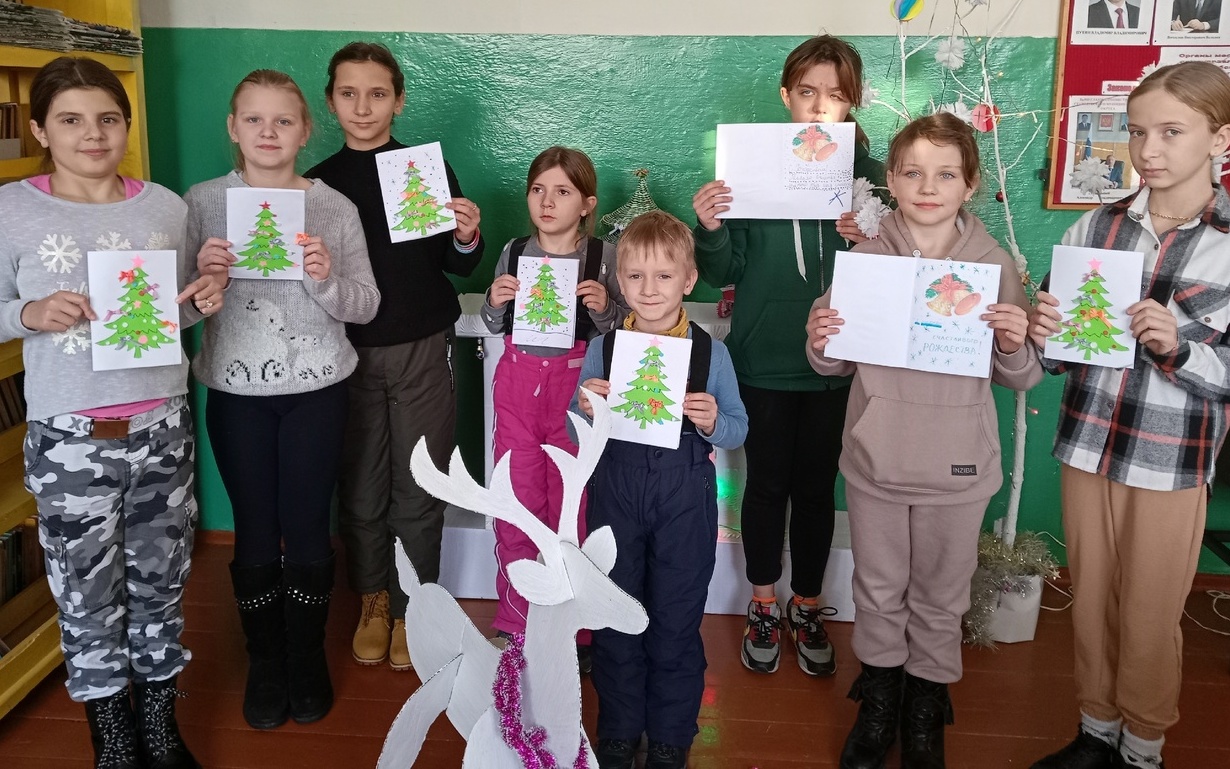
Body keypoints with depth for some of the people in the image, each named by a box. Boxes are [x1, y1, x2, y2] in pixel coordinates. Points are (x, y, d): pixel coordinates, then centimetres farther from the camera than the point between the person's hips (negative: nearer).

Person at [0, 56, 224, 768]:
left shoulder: (166, 206, 4)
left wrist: (203, 303, -7)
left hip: (161, 425, 2)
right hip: (69, 438, -2)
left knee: (160, 581, 14)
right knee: (88, 592, 9)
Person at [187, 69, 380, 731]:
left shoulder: (335, 208, -2)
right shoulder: (202, 202, 0)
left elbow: (365, 306, -2)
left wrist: (326, 280, -21)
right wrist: (203, 274, -19)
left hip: (316, 388, 0)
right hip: (235, 390, 1)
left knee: (308, 528, 8)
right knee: (255, 530, 9)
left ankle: (308, 658, 30)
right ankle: (264, 661, 30)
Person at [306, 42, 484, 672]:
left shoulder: (430, 169, -1)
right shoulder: (317, 184, 4)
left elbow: (460, 267, 3)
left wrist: (467, 237, -17)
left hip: (422, 351, -1)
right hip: (349, 354, 2)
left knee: (419, 490, 5)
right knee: (359, 490, 9)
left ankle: (411, 607, 24)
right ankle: (373, 600, 31)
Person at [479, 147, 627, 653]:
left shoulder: (604, 256, -4)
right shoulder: (514, 252, 4)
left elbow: (622, 328, 1)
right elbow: (494, 327, 14)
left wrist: (603, 306, -18)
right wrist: (496, 301, -7)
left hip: (576, 384, -2)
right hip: (518, 382, 3)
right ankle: (514, 621, 23)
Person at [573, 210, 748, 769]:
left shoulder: (710, 352, -4)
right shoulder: (601, 350, 0)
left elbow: (738, 429, 0)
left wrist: (713, 422, -21)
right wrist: (585, 409, -15)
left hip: (685, 496, -1)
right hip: (615, 490, 2)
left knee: (676, 622, 9)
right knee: (615, 617, 13)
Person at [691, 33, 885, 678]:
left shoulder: (869, 176, 0)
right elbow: (725, 272, -2)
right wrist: (709, 229, -21)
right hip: (763, 360, 0)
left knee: (817, 487, 11)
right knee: (766, 482, 10)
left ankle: (807, 609, 30)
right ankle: (764, 607, 29)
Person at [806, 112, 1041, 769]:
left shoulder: (996, 265, -6)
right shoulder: (864, 258, -3)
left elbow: (1021, 379, 0)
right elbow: (834, 364, 5)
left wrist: (1014, 346, -21)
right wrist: (820, 340, -16)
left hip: (956, 468, -1)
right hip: (875, 460, 1)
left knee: (940, 597, 15)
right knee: (878, 590, 17)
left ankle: (926, 707, 37)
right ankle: (879, 696, 39)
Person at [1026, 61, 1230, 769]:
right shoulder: (1094, 227, 1)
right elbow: (1057, 352, 6)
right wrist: (1040, 335, -14)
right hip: (1086, 446, 3)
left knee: (1150, 621, 10)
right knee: (1091, 604, 16)